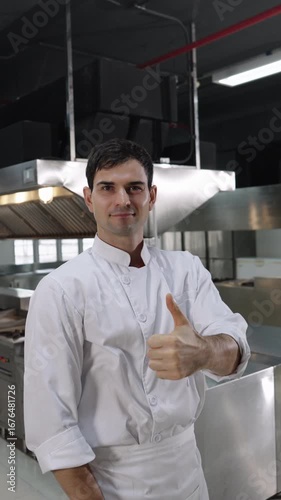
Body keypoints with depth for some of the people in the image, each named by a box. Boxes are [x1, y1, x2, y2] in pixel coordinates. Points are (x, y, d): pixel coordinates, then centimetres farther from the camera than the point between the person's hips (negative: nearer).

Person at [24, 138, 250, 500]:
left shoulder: (186, 269, -3)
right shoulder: (60, 290, -16)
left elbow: (233, 349, -17)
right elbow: (50, 415, -16)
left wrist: (202, 352, -38)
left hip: (186, 462, 4)